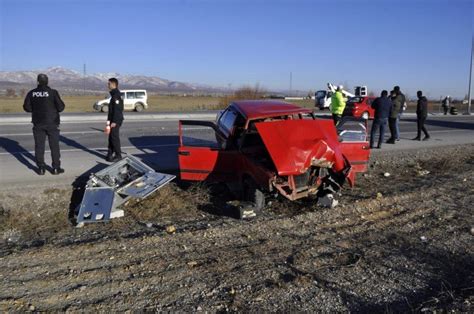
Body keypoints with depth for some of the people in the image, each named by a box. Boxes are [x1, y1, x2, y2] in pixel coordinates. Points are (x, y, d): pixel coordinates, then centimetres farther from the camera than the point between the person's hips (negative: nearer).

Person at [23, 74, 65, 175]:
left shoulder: (31, 93, -1)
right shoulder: (53, 92, -10)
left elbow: (27, 107, 1)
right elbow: (60, 107, -11)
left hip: (38, 123, 2)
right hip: (52, 123, -2)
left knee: (39, 146, 8)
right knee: (54, 146, 5)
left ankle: (41, 168, 9)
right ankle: (56, 168, 7)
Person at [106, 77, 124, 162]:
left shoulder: (116, 95, -16)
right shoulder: (114, 94, 17)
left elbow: (117, 109, -22)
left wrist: (114, 121, -23)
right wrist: (109, 120, 21)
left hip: (116, 120, -10)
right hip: (113, 120, 10)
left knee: (114, 137, -5)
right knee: (111, 137, 13)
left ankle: (118, 155, 1)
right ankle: (110, 154, 20)